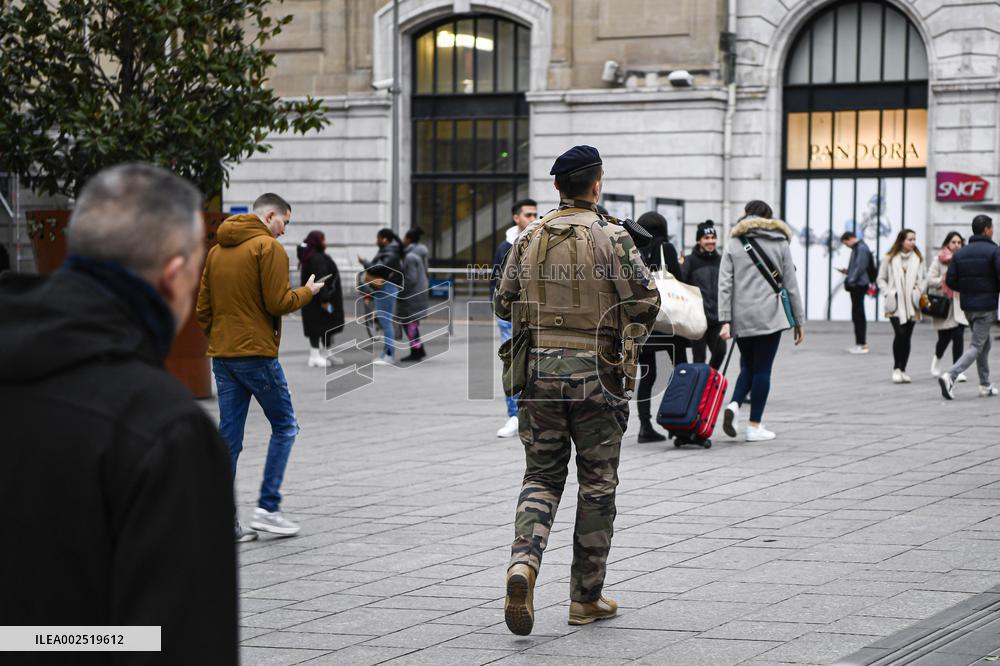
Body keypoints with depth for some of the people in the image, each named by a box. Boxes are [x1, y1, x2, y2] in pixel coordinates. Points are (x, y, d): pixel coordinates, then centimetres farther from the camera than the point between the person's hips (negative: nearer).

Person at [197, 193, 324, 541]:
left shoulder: (216, 251, 15)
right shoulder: (268, 247, -9)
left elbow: (203, 306, 16)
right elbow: (278, 302, -15)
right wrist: (307, 291, 2)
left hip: (221, 355, 7)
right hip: (256, 354, -7)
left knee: (229, 436, 8)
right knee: (285, 426, 6)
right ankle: (268, 507, 1)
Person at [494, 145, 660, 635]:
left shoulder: (530, 238, 5)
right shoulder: (611, 238, -8)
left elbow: (504, 302, 9)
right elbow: (646, 301, -11)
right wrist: (629, 337, 9)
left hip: (539, 369, 3)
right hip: (595, 374, -3)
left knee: (542, 477, 12)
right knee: (597, 484, 8)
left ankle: (524, 560, -15)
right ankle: (586, 598, 12)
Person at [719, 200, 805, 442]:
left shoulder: (733, 244, 8)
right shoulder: (780, 242, 6)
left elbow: (725, 285, 0)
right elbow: (791, 284, 5)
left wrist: (725, 320, -3)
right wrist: (798, 320, 9)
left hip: (741, 316, 2)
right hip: (770, 315, -2)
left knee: (748, 366, 17)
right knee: (762, 368, 3)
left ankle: (734, 404, -9)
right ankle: (755, 426, 3)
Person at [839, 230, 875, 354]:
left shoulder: (862, 248, -13)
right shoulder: (857, 248, 17)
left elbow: (860, 267, -20)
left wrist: (851, 280, -21)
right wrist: (847, 271, 10)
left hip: (859, 285, -10)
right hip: (856, 285, 10)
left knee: (858, 315, -7)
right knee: (857, 315, 12)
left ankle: (862, 345, -5)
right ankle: (860, 343, 17)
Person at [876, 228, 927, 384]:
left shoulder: (918, 258, 4)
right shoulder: (890, 258, 0)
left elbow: (924, 279, 13)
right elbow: (881, 279, 6)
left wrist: (919, 293, -2)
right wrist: (888, 294, -5)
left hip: (911, 305, 3)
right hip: (895, 305, -3)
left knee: (907, 337, 6)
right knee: (899, 334, -17)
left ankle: (902, 370, 14)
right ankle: (896, 369, -6)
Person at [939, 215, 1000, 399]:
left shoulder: (960, 253, 6)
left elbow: (950, 281, 2)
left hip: (967, 306, 6)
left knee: (985, 343, 21)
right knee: (977, 346, -5)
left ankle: (985, 385, 21)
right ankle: (950, 376, -23)